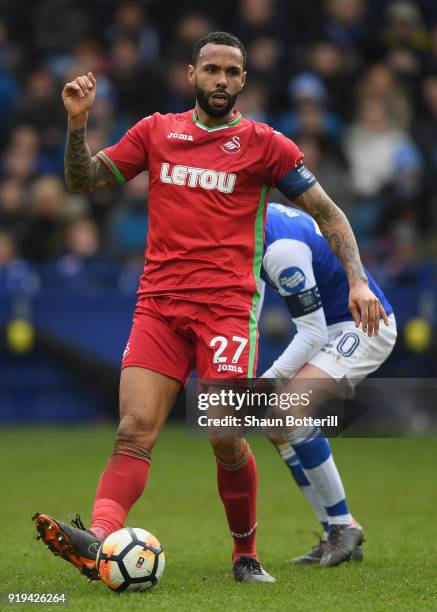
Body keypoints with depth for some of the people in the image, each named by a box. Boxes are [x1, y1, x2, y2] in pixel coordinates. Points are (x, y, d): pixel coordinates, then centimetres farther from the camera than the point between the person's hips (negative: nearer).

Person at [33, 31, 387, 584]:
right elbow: (81, 182, 16)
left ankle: (245, 555, 11)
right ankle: (100, 538, -31)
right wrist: (77, 122, 0)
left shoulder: (264, 144, 6)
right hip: (158, 304, 2)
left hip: (227, 305, -2)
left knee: (227, 439, -9)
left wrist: (357, 280, -3)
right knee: (134, 431, -14)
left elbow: (328, 213, 9)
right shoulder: (155, 132, 13)